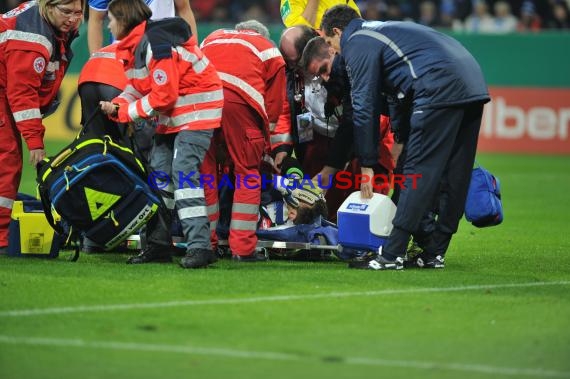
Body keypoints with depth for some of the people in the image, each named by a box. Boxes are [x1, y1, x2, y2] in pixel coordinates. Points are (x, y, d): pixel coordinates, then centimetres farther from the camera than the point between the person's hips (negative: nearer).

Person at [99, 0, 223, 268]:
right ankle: (158, 244, 12)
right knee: (158, 173, 8)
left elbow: (163, 96, -24)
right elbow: (138, 88, 14)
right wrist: (116, 106, -6)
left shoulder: (156, 44, -24)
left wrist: (126, 112, -13)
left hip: (198, 109, -11)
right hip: (171, 115, 11)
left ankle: (199, 246, -23)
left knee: (183, 172, -20)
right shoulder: (132, 47, 8)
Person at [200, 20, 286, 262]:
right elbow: (274, 105, 18)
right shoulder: (269, 50, 25)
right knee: (247, 173, 7)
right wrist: (266, 143, 28)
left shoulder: (212, 38, 36)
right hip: (239, 99, -3)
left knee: (205, 172, 14)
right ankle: (242, 248, 3)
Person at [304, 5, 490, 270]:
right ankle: (434, 254, 14)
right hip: (473, 83, 9)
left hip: (439, 88, -9)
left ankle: (392, 255, -10)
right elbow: (394, 96, 35)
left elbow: (364, 106, -1)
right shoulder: (380, 31, 32)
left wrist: (366, 165, 2)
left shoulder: (358, 44, 3)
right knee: (454, 176, 9)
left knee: (419, 171, -9)